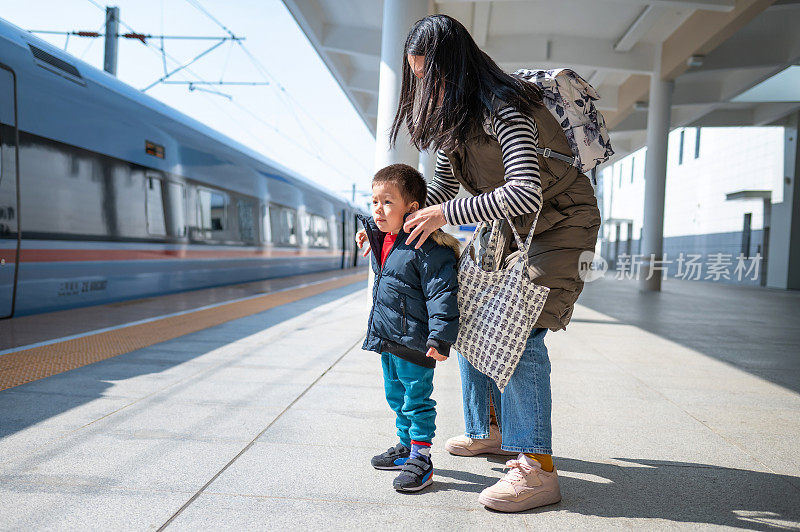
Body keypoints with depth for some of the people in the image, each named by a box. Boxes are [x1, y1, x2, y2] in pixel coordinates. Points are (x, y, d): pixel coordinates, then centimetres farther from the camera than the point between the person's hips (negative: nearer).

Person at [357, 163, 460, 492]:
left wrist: (440, 339, -25)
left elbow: (443, 294, -23)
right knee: (396, 397, 21)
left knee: (417, 400, 2)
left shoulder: (428, 248, -20)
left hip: (414, 343, -9)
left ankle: (421, 460, 14)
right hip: (388, 340, 9)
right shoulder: (381, 241, 7)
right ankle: (406, 446, 37)